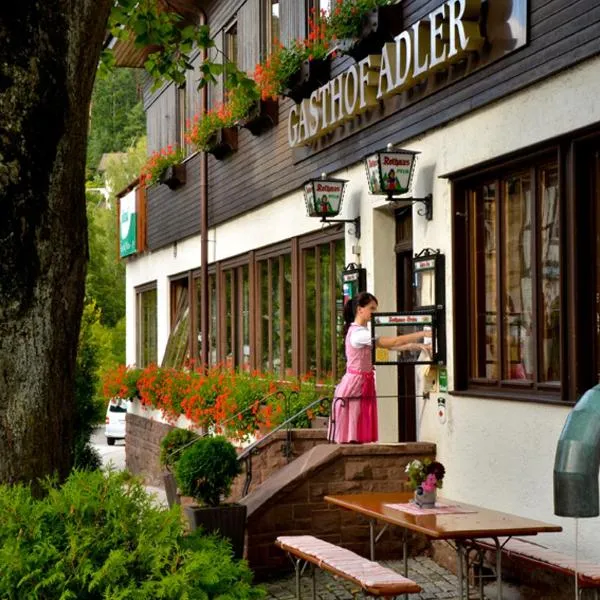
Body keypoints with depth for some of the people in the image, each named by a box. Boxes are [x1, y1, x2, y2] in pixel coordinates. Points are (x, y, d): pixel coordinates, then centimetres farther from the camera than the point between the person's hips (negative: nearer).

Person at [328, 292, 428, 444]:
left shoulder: (362, 332, 15)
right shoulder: (358, 333, -17)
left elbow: (389, 346, 10)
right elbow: (393, 342, -19)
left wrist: (416, 345, -3)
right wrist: (422, 334, -15)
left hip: (364, 386, 10)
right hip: (353, 386, -10)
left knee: (359, 435, 7)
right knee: (348, 437, -6)